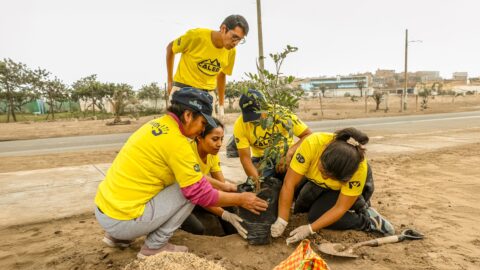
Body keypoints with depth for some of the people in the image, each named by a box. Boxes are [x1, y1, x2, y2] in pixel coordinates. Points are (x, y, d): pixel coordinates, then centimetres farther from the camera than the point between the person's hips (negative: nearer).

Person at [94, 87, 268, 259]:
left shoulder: (157, 125, 7)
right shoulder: (175, 141, -19)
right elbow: (201, 193, -15)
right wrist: (240, 199, -2)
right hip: (122, 220, -8)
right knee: (191, 189, -5)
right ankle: (154, 247, 4)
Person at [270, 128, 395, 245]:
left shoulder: (359, 169, -39)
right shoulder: (312, 144, -41)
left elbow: (340, 208, -29)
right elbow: (289, 184, -35)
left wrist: (309, 229, -34)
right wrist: (281, 221, -36)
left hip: (349, 186, -3)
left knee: (316, 215, -18)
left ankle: (367, 219, -4)